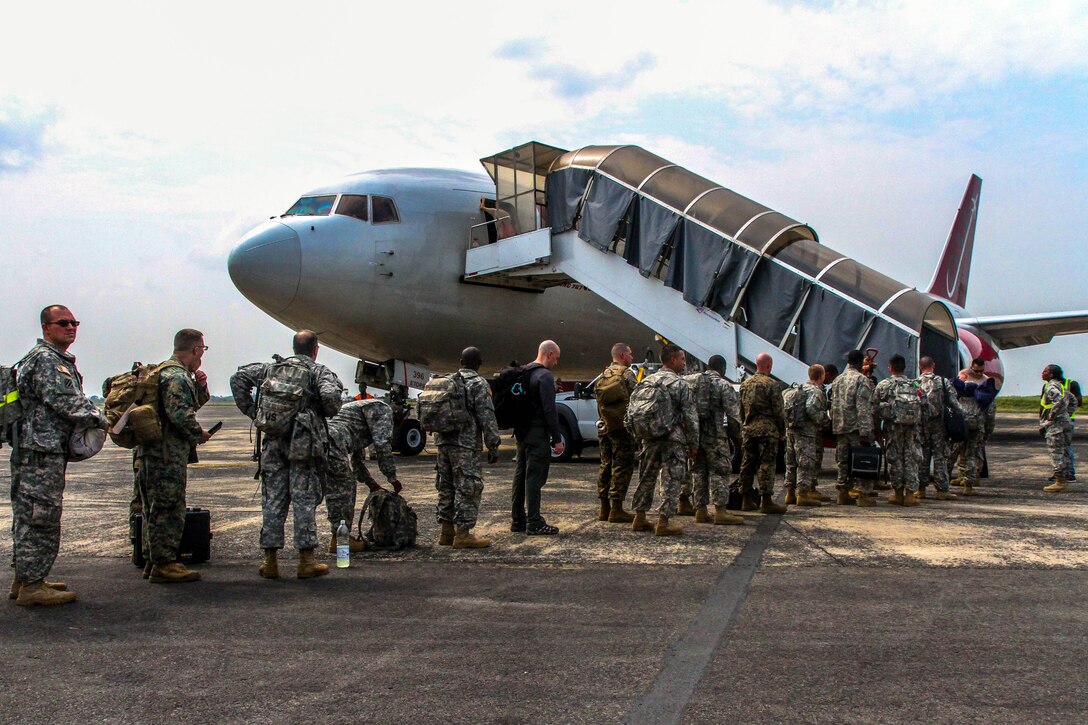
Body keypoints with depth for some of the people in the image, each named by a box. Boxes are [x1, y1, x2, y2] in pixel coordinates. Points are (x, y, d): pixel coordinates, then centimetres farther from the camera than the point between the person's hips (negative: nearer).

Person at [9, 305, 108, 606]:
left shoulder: (61, 361, 22)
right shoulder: (44, 359, -12)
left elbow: (75, 400, 23)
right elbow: (66, 403, -19)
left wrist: (94, 416, 5)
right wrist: (101, 420, -9)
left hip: (49, 449, 11)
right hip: (40, 450, -11)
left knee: (29, 517, 14)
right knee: (40, 517, -7)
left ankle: (24, 580, 22)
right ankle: (31, 585, -2)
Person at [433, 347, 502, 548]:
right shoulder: (479, 384, -7)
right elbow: (486, 418, -11)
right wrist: (493, 446, -7)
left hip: (443, 441, 8)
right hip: (466, 444, -7)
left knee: (447, 487, 13)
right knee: (467, 488, -3)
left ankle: (447, 531, 18)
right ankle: (463, 533, -4)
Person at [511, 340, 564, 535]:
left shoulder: (524, 373, 14)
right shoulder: (545, 376, -14)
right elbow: (549, 410, -19)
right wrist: (557, 439, -16)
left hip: (522, 433, 9)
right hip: (538, 435, -9)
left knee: (520, 475, 12)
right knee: (535, 477, -6)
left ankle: (517, 520, 18)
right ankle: (534, 523, -4)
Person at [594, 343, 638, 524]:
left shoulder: (602, 376, 14)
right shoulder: (627, 374, -7)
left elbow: (598, 402, 15)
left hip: (605, 427, 7)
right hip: (623, 427, -7)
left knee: (606, 465, 12)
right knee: (622, 467, -4)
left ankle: (604, 509, 16)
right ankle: (616, 510, -6)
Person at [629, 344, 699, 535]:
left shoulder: (646, 382, 9)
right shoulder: (680, 385, -7)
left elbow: (631, 410, 11)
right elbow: (690, 417, -8)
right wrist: (693, 444, -1)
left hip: (649, 439, 6)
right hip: (673, 440, -6)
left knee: (646, 478, 15)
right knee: (671, 481, 0)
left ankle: (639, 519, 20)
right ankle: (663, 523, -1)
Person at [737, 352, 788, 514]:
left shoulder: (745, 384, 10)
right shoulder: (772, 384, -9)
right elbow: (778, 411, -9)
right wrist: (782, 431, 1)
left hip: (748, 429, 6)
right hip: (767, 429, -6)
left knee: (747, 464, 9)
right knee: (767, 465, -3)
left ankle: (747, 500, 15)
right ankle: (766, 501, -4)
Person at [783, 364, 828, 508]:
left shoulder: (800, 388, 17)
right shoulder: (816, 391, -9)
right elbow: (811, 409, -24)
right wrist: (825, 421, -12)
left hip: (791, 429, 9)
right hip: (806, 432, -9)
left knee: (792, 462, 13)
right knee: (806, 463, -6)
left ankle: (790, 493, 18)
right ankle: (803, 494, -8)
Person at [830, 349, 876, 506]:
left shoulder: (837, 380, 12)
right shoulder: (862, 380, -9)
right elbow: (863, 408, -16)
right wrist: (865, 432, -18)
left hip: (840, 427, 6)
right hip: (856, 427, -6)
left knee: (843, 461, 10)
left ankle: (843, 494, 13)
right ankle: (863, 494, -2)